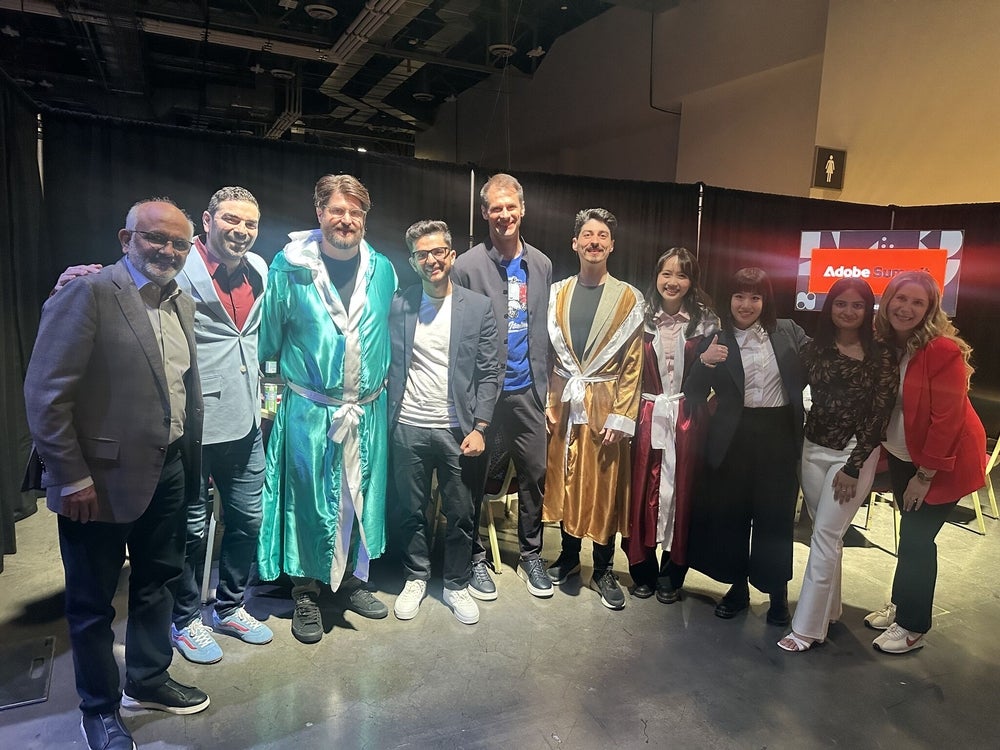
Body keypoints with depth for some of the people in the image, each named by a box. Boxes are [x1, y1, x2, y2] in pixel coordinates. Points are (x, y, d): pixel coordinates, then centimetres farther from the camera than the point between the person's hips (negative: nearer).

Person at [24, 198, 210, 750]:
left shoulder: (182, 304, 7)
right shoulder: (88, 294, -15)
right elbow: (45, 393, -18)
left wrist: (189, 457, 12)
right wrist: (71, 478, -17)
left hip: (167, 471, 7)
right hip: (103, 478, -7)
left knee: (157, 581, 21)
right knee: (93, 601, 12)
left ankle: (147, 681, 43)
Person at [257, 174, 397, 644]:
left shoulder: (383, 270, 3)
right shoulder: (289, 267, -6)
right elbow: (269, 338, -1)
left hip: (368, 410, 3)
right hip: (308, 408, -3)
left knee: (361, 497, 14)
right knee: (309, 499, 6)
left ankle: (353, 579, 35)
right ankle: (306, 593, 26)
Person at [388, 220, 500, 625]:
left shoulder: (478, 307, 0)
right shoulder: (399, 305, 3)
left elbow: (488, 373, -1)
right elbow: (391, 365, 4)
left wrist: (479, 427, -7)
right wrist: (387, 419, -5)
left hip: (457, 429, -1)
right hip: (408, 428, 1)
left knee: (460, 514, 9)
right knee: (411, 510, 13)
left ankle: (456, 584, 29)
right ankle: (416, 577, 34)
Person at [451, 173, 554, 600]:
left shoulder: (540, 264, 9)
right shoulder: (467, 266, -6)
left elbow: (543, 332, 11)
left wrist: (545, 386, 8)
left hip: (527, 392, 4)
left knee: (535, 475, 12)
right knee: (475, 478, 8)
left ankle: (531, 555, 30)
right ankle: (475, 558, 26)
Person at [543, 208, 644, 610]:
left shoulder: (628, 298, -2)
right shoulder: (557, 293, 6)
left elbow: (632, 365, -5)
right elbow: (548, 352, 6)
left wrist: (621, 417, -10)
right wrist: (548, 402, -1)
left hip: (605, 405, -2)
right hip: (564, 403, 3)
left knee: (605, 488, 5)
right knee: (565, 482, 11)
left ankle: (603, 570, 21)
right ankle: (569, 555, 31)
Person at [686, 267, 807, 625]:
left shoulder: (788, 332, 4)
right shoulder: (716, 341, 0)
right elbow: (694, 395, -5)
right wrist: (704, 362, -22)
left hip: (779, 435, 0)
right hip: (734, 438, 0)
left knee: (775, 517, 9)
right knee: (730, 516, 9)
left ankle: (778, 593, 28)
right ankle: (738, 587, 29)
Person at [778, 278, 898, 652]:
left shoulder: (881, 355, -5)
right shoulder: (813, 349, 4)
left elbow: (879, 415, -8)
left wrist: (853, 467, -11)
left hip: (856, 453, -4)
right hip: (814, 449, 4)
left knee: (825, 535, -4)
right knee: (826, 533, 13)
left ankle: (808, 626, 4)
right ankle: (829, 608, 30)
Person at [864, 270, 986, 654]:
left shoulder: (944, 350, -23)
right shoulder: (884, 345, -4)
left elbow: (947, 418, -23)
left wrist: (925, 474, -19)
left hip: (943, 461, -5)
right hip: (903, 455, 5)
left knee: (917, 538, 1)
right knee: (911, 534, 17)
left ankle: (913, 627, 18)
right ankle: (900, 604, 34)